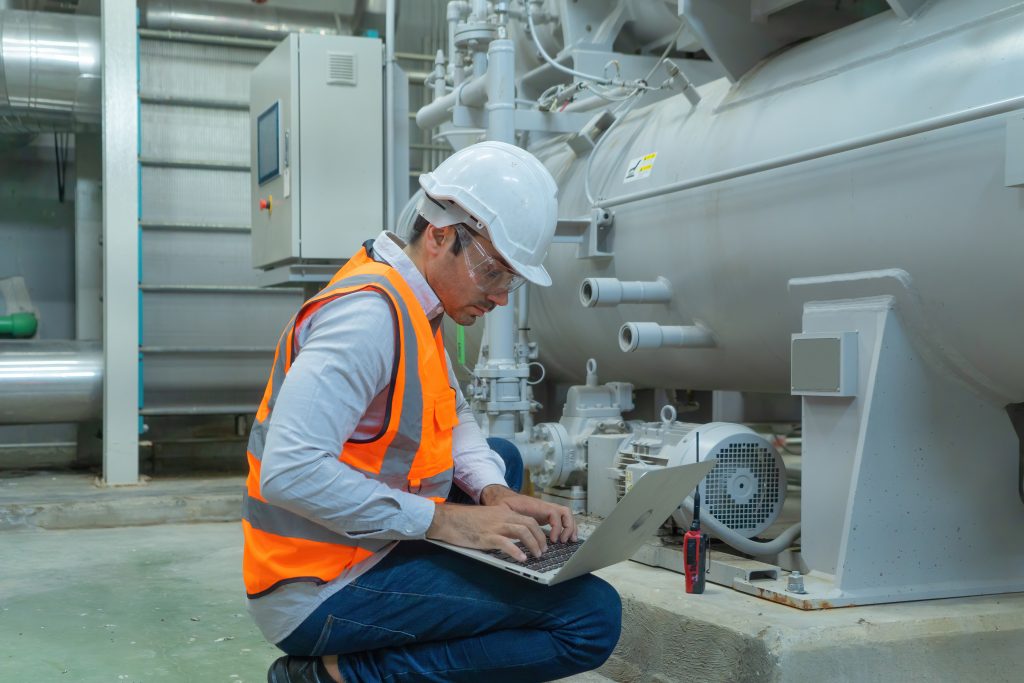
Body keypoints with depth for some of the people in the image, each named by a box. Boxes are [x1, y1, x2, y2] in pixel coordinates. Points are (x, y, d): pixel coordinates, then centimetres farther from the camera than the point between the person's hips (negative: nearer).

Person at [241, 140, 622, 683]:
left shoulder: (416, 308, 8)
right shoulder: (369, 313, -22)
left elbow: (453, 419, 17)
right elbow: (289, 471, -30)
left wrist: (494, 492, -3)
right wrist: (441, 520, -24)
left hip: (365, 540, 10)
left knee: (503, 459, 29)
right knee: (593, 617, -15)